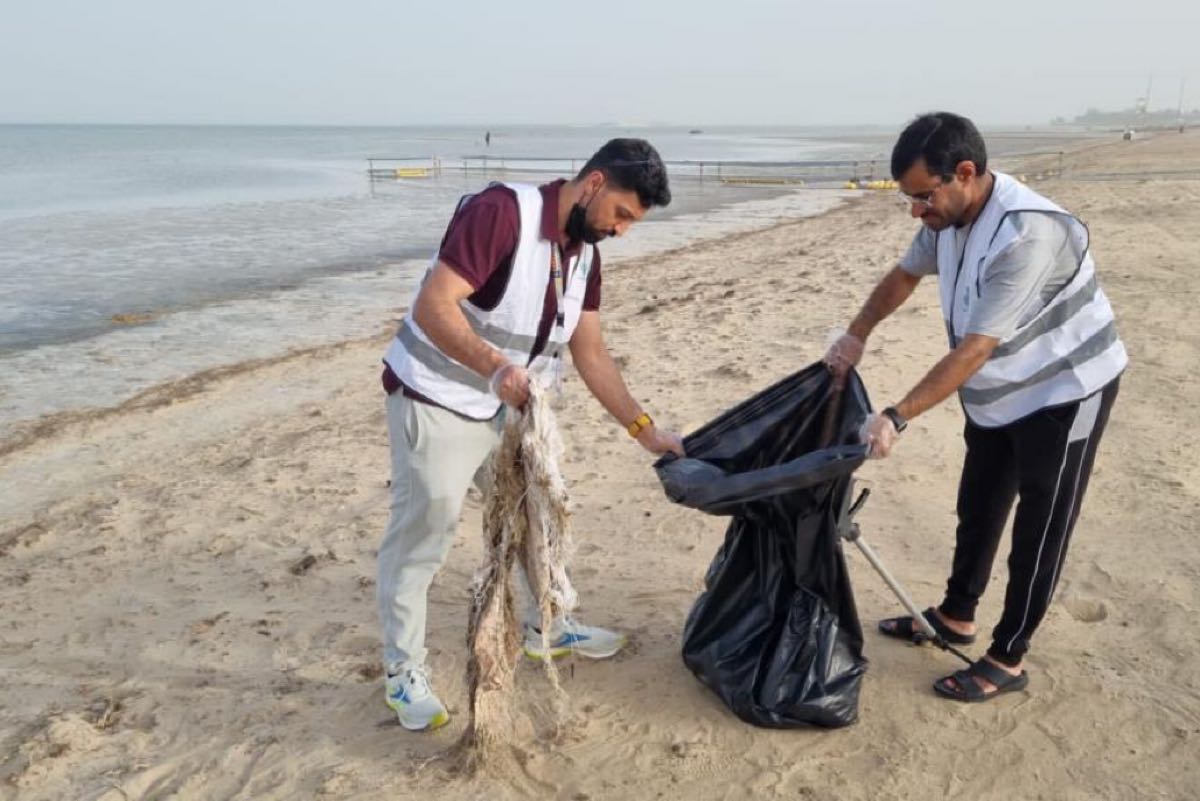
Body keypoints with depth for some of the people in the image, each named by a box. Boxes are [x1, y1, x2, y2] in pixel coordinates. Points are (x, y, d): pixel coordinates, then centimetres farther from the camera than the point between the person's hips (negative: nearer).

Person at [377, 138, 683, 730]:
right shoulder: (500, 211, -24)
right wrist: (493, 366, -45)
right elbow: (432, 306, -30)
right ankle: (403, 672, 14)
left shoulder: (585, 253, 3)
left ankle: (546, 626, 38)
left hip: (512, 408, 9)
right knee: (421, 532, -3)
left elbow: (591, 353, 5)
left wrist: (645, 430, 1)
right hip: (435, 401, -8)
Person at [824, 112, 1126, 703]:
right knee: (977, 512, 19)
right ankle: (955, 617, 37)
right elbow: (905, 275, 11)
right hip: (997, 396, 8)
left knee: (1039, 533, 4)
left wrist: (896, 418, -37)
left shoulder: (1026, 234, -34)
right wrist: (855, 335, -1)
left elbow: (974, 351, -35)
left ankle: (1007, 662, 17)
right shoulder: (948, 217, -8)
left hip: (1062, 393, -8)